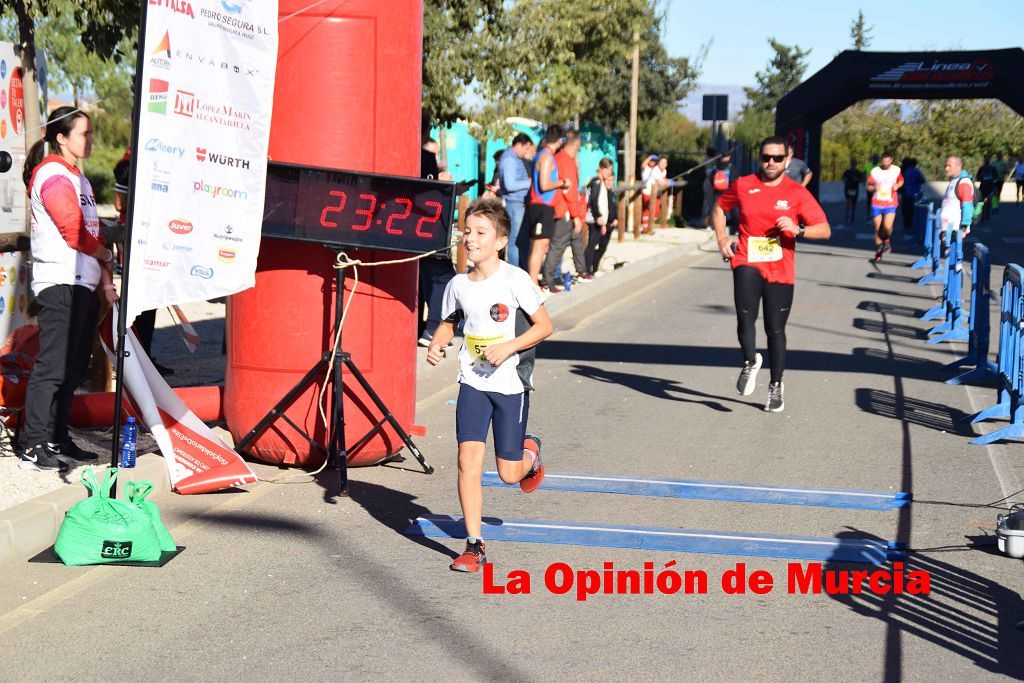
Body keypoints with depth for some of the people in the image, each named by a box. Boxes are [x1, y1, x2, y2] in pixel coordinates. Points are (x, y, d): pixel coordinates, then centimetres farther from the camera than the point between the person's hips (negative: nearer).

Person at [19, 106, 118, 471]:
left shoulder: (77, 178, 21)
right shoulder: (54, 175, -10)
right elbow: (74, 233, -16)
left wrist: (105, 281, 12)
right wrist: (107, 255, 1)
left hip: (83, 284, 10)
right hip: (60, 282, -10)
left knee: (72, 368, 11)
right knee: (53, 366, -11)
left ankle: (57, 441, 17)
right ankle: (33, 447, -10)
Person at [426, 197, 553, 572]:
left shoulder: (515, 280, -13)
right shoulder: (458, 285, 1)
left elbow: (544, 325, -8)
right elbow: (450, 322, 19)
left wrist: (509, 347, -20)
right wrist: (437, 344, -2)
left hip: (511, 383, -3)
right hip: (473, 382, 3)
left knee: (508, 473, 3)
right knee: (468, 459, -11)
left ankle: (530, 452, 40)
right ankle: (474, 545, -1)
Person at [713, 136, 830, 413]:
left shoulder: (797, 193, -2)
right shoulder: (743, 185, 4)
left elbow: (824, 230, -4)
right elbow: (720, 208, 22)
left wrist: (798, 229, -22)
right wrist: (722, 238, 8)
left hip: (781, 271, 0)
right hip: (747, 263, 0)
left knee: (775, 329, 6)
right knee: (745, 318, -21)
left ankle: (776, 385, 24)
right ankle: (750, 363, 8)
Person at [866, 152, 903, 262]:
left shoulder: (896, 170, 1)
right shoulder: (875, 172, -3)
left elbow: (901, 181, 17)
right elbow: (868, 187, 4)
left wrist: (897, 185, -6)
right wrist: (874, 188, -19)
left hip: (890, 204, -1)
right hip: (876, 204, 1)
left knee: (887, 227, -18)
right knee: (877, 228, 5)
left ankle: (886, 240, 16)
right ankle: (878, 251, 22)